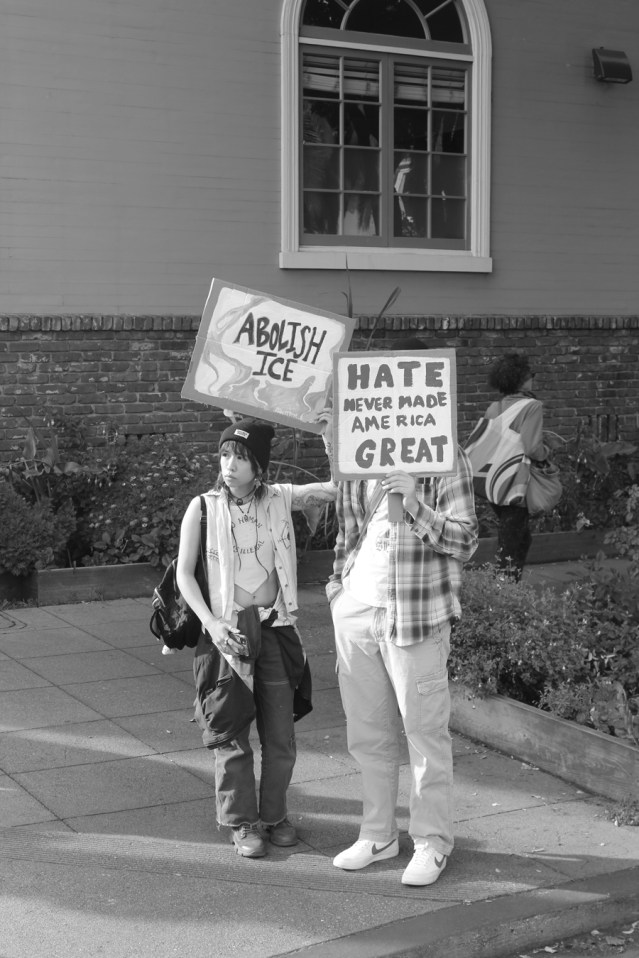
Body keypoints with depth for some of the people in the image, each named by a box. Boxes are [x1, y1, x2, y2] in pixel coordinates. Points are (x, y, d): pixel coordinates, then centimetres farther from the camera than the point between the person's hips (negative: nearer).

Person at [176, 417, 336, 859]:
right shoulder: (204, 508, -4)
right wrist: (211, 623, -13)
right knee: (233, 732, 3)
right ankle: (241, 822, 19)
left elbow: (337, 488, -4)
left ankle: (274, 814, 27)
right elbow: (184, 574, -2)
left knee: (280, 732, 8)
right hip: (227, 630, -2)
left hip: (275, 628, 2)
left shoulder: (280, 499, 1)